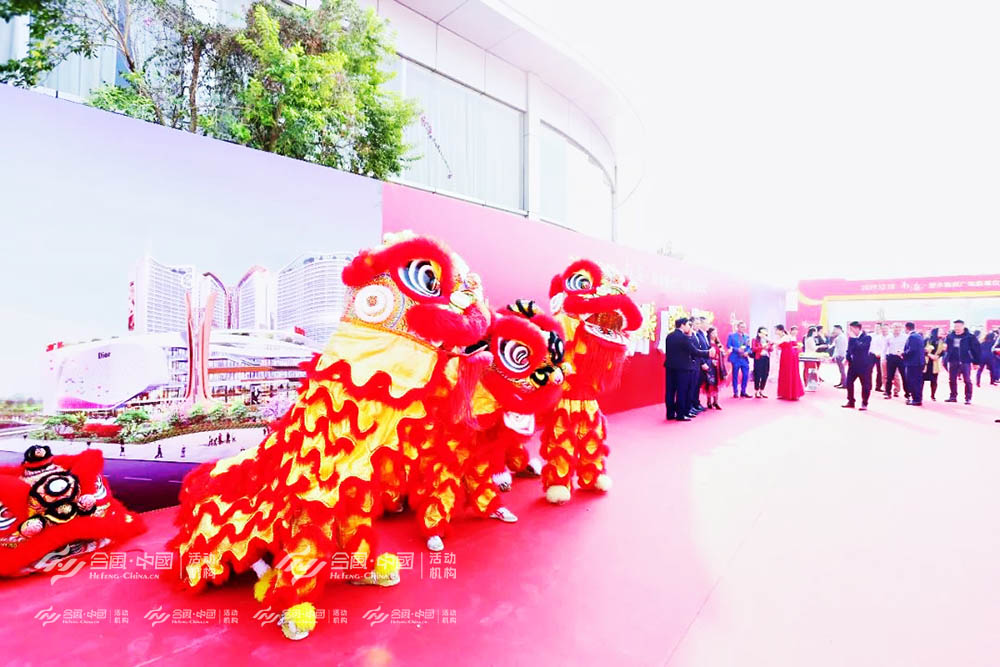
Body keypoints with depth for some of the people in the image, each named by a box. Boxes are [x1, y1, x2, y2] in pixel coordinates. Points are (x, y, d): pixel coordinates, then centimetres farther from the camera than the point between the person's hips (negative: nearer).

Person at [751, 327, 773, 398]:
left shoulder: (767, 340, 15)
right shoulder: (755, 339, 3)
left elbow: (771, 349, 11)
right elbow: (753, 348, -7)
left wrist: (771, 345, -9)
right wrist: (762, 346, -16)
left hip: (766, 358, 5)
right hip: (758, 359, -5)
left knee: (765, 375, 4)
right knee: (758, 375, -3)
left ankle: (761, 391, 15)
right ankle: (756, 392, 4)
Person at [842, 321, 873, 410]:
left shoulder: (867, 337, -13)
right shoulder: (852, 338, 4)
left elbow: (860, 347, -29)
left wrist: (853, 338, -24)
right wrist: (847, 358, 4)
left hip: (863, 365, -6)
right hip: (853, 364, 6)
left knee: (865, 384, 3)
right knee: (849, 382, 8)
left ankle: (864, 403, 14)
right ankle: (850, 401, 19)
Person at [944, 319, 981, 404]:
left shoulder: (969, 337, -6)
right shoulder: (950, 336, 5)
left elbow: (976, 349, -4)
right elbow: (946, 348, 16)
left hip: (965, 361, -4)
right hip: (953, 361, 4)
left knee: (967, 380, 0)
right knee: (952, 380, 10)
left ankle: (968, 398, 6)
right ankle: (953, 397, 20)